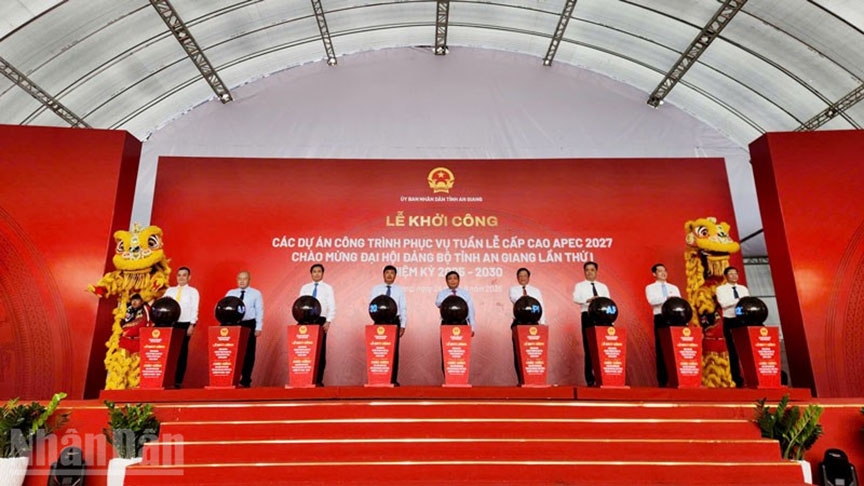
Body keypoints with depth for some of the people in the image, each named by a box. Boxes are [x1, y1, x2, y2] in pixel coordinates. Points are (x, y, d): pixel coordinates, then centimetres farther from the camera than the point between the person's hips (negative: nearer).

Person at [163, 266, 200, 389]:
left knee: (182, 352, 0)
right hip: (170, 323, 3)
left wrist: (192, 325, -11)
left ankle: (178, 381, 3)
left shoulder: (193, 291, 5)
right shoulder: (170, 290, 14)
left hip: (185, 324, -3)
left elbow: (194, 309, -2)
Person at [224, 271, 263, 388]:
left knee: (248, 353, 2)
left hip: (249, 324, -2)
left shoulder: (256, 293, 3)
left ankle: (246, 380, 10)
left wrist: (258, 328, -8)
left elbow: (259, 311, 0)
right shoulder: (230, 293, 11)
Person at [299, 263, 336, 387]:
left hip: (321, 320, -2)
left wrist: (328, 322, -12)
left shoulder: (327, 288, 5)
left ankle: (319, 380, 5)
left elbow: (332, 307, -1)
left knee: (321, 350, 0)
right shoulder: (305, 288, 11)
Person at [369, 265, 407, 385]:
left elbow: (403, 308, 4)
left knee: (394, 351, 1)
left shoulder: (399, 290, 7)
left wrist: (403, 325, -3)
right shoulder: (376, 289, 7)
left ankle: (393, 379, 5)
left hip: (394, 321, 0)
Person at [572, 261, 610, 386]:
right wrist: (588, 300, -33)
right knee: (589, 348, -3)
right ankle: (590, 379, 3)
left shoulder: (603, 287, 16)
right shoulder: (580, 286, 6)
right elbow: (576, 299, -14)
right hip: (588, 316, -3)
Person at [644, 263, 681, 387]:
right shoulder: (650, 288, 7)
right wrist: (667, 298, -19)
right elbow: (652, 301, -13)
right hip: (660, 318, -3)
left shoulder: (674, 288, 19)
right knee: (661, 349, -2)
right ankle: (663, 380, 2)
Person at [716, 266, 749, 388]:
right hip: (729, 321, -3)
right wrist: (739, 300, -17)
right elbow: (723, 303, -15)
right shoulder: (721, 289, 1)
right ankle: (737, 379, 8)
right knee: (733, 351, 2)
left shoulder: (743, 289, 14)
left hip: (744, 320, 3)